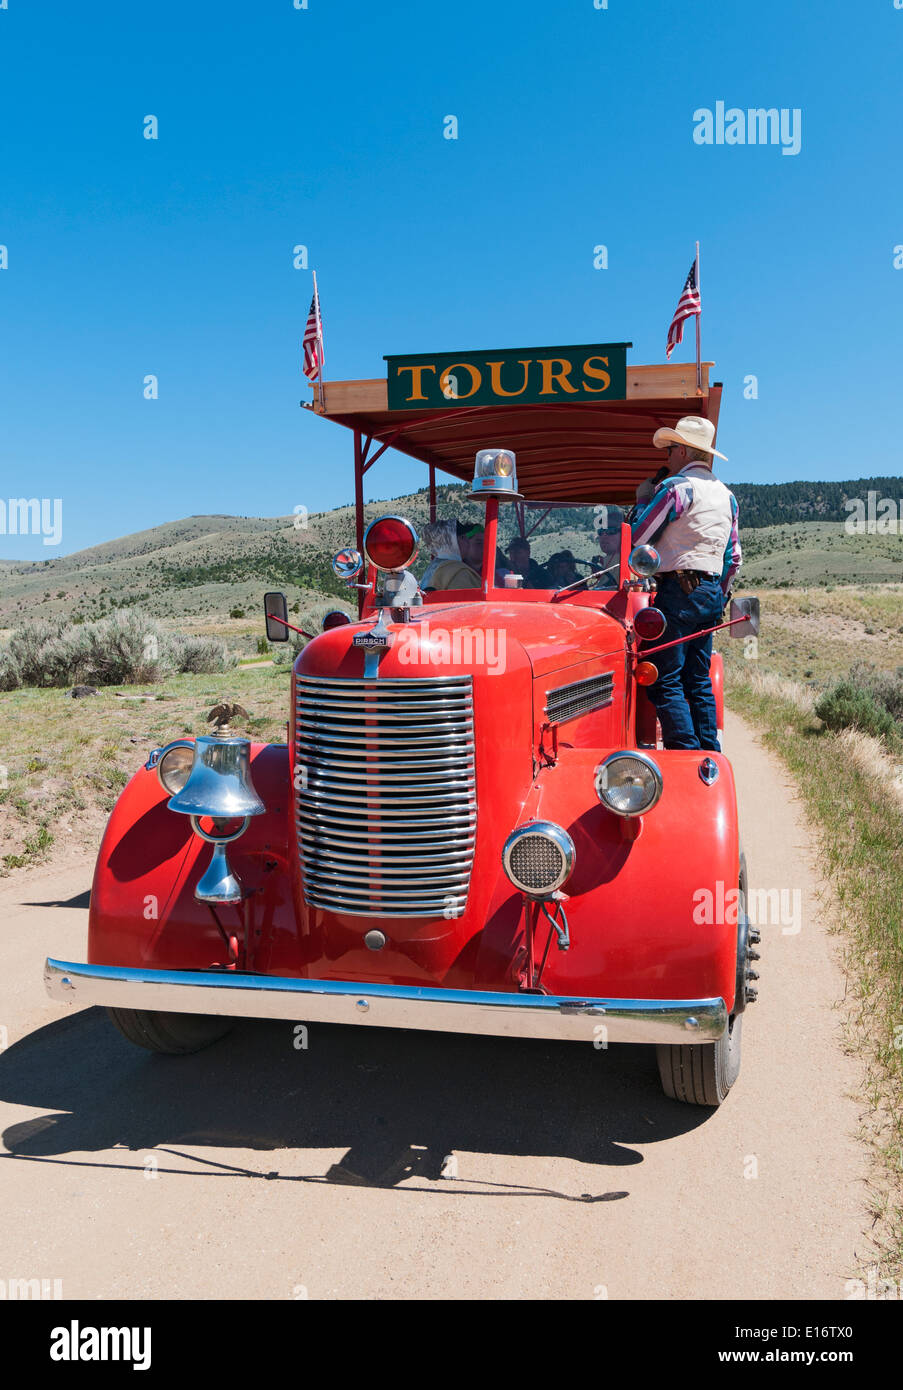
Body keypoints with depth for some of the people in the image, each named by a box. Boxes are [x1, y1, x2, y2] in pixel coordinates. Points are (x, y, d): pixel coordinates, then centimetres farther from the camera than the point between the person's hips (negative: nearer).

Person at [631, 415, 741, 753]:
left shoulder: (675, 487, -9)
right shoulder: (726, 495, 17)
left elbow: (637, 538, -6)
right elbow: (734, 557, 20)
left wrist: (643, 500, 9)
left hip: (678, 591, -8)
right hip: (711, 593, 8)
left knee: (664, 680, -7)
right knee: (698, 681, 12)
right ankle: (711, 757, 12)